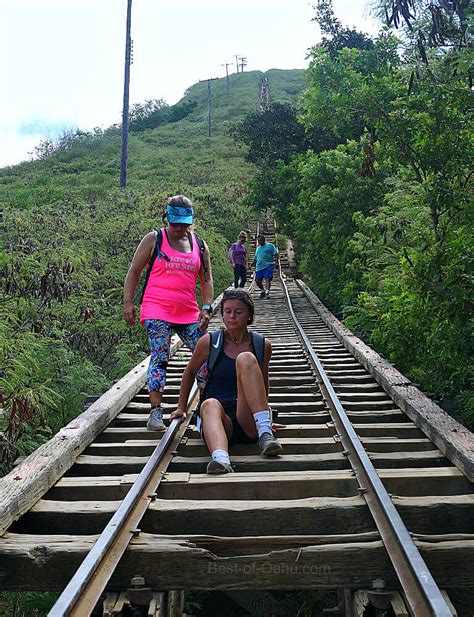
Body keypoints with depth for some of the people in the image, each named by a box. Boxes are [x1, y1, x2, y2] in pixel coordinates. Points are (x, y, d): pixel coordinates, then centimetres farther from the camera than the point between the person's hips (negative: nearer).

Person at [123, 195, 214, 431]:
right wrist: (128, 303, -4)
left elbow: (206, 280, 14)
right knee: (159, 358, -12)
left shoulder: (200, 245, 13)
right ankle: (156, 412, -10)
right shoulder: (154, 239, 4)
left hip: (189, 314, 4)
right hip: (157, 311, -4)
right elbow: (134, 271, 4)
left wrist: (206, 308, 0)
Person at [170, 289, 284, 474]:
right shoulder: (209, 342, 5)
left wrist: (265, 420, 31)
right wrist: (181, 408, 22)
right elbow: (190, 372, 22)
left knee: (246, 358, -22)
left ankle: (265, 433, -34)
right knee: (210, 404, -38)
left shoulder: (262, 345, 9)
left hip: (249, 423, 0)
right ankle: (221, 459, -65)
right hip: (222, 421, 0)